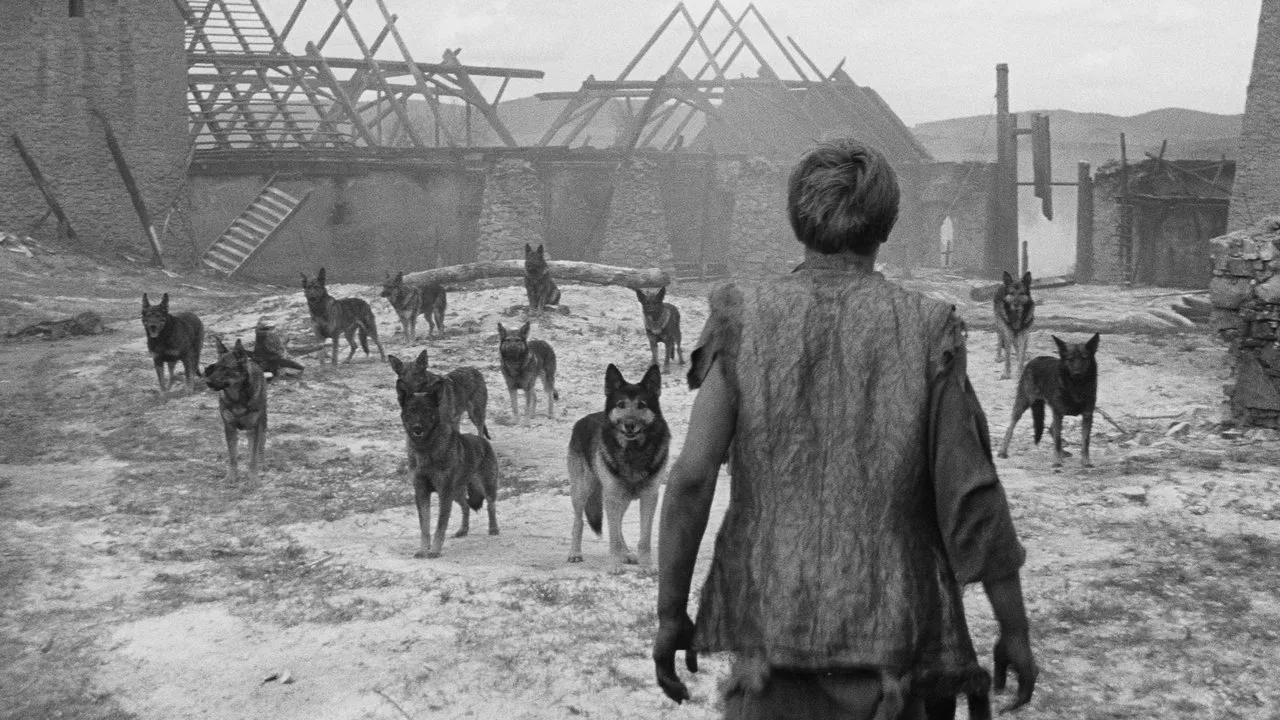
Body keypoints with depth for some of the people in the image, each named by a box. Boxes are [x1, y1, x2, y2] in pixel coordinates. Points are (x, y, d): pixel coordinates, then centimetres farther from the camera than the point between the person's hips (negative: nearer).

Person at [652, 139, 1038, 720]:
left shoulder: (743, 320, -4)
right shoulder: (925, 330, -5)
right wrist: (1014, 629, 4)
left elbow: (692, 479, -10)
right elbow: (969, 494, -6)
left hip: (768, 625, 0)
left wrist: (671, 613, 0)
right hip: (890, 630, 0)